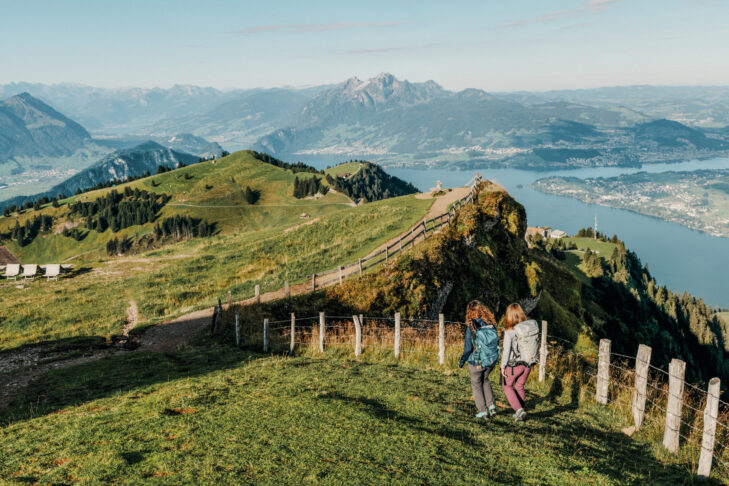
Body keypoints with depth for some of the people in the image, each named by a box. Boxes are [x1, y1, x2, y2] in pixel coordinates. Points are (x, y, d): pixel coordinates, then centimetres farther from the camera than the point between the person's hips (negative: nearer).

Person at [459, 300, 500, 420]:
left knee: (477, 385, 15)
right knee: (485, 381, 28)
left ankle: (483, 411, 17)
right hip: (491, 361, 5)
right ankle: (491, 407, 20)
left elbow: (468, 348, -17)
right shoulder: (491, 324, -5)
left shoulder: (471, 327, -19)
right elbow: (496, 343, 4)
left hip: (476, 362, -5)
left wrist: (462, 361, -2)